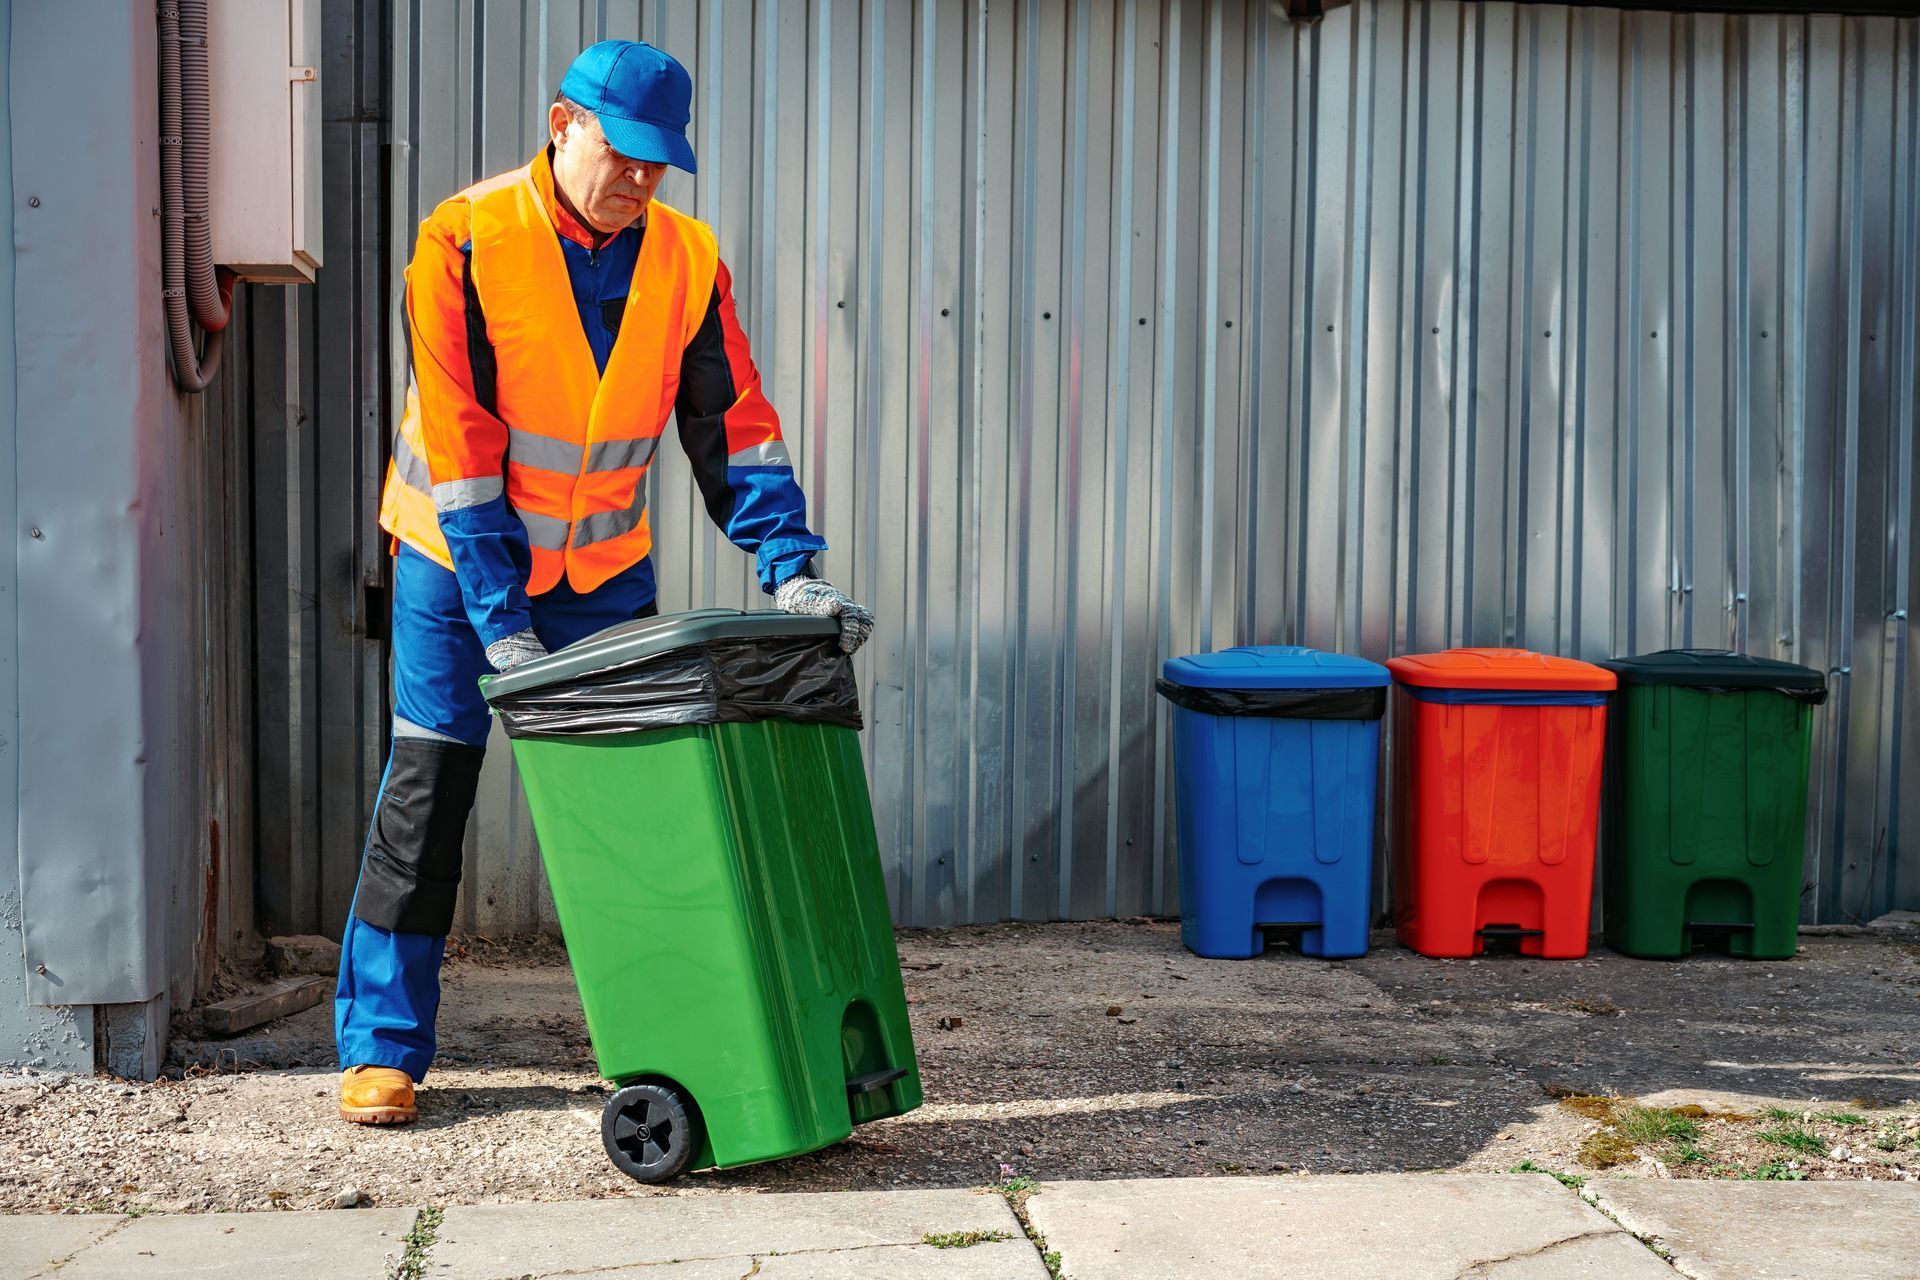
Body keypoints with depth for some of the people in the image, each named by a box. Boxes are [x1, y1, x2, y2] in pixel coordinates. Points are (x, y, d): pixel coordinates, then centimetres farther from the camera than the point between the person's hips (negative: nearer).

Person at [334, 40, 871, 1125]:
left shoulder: (687, 259, -8)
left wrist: (791, 568, -18)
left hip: (605, 565, 3)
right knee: (428, 790, -1)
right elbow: (460, 443, -21)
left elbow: (732, 422, -6)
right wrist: (498, 620, -25)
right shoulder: (468, 241, -19)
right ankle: (383, 1045, 10)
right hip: (462, 557, -3)